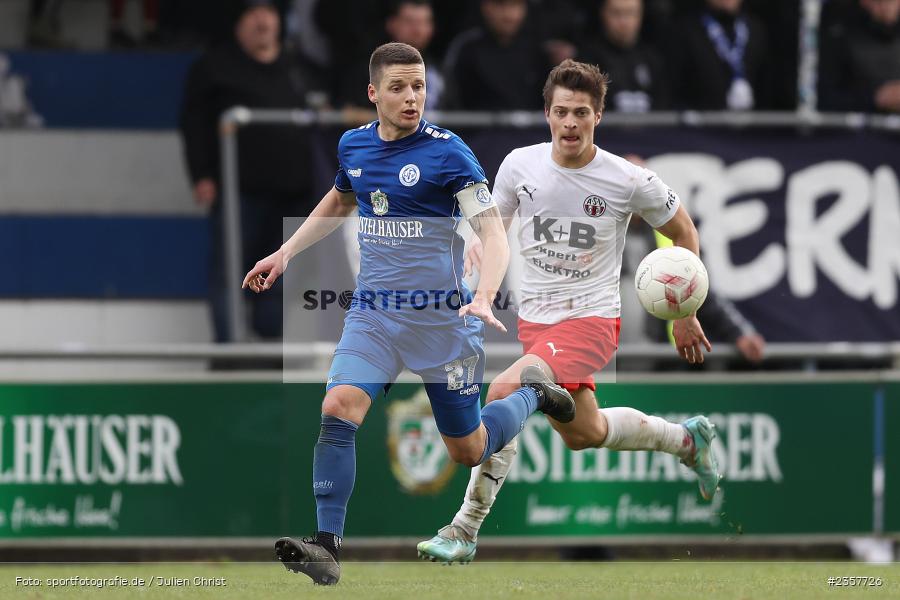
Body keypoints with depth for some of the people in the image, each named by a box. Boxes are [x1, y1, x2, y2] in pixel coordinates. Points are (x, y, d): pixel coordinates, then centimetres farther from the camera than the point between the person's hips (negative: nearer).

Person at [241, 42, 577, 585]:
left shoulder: (448, 152, -13)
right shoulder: (353, 146, 4)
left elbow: (494, 233, -17)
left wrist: (483, 298, -33)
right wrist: (286, 253, 22)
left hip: (442, 317, -4)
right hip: (373, 313, 4)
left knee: (469, 452, 7)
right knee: (337, 410, -21)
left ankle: (532, 394, 38)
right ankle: (327, 545, -21)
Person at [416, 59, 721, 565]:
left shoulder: (630, 182, -12)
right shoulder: (519, 165, -4)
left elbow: (684, 233, 4)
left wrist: (686, 318, 6)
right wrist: (481, 252, -12)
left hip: (591, 320, -5)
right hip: (535, 321, 6)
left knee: (504, 394, -26)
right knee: (583, 433, 15)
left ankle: (466, 529, -18)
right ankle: (688, 439, 42)